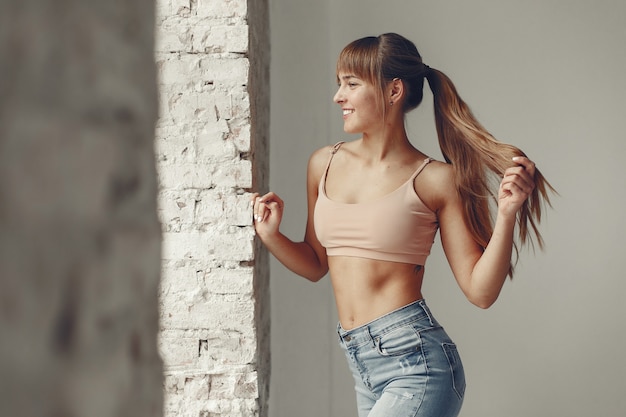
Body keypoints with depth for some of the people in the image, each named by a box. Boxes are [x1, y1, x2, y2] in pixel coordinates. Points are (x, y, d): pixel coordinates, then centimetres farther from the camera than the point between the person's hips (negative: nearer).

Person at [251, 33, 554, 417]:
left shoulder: (436, 180, -5)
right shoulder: (325, 164, 9)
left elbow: (480, 291, -5)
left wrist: (508, 213, -15)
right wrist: (271, 235, 2)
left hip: (415, 359, -6)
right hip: (362, 367, 6)